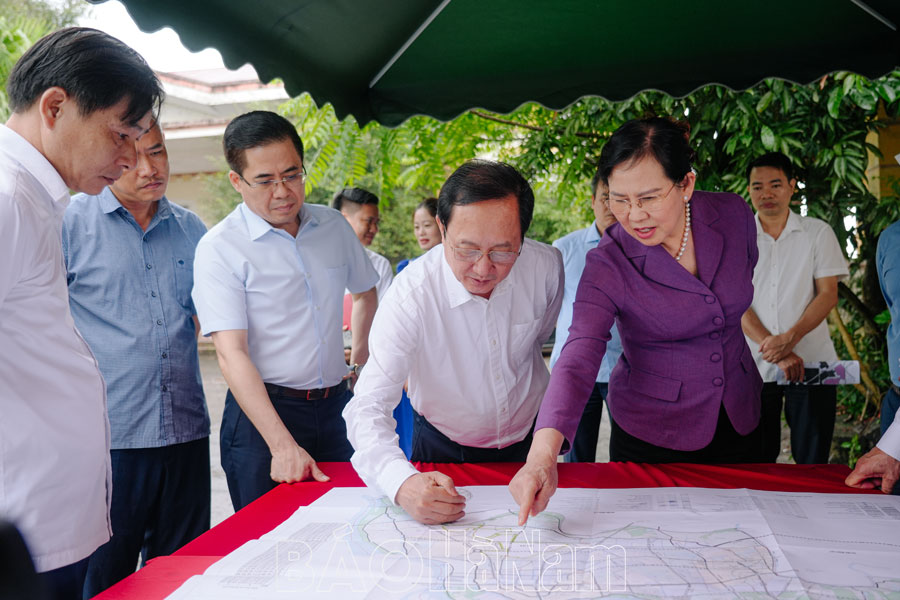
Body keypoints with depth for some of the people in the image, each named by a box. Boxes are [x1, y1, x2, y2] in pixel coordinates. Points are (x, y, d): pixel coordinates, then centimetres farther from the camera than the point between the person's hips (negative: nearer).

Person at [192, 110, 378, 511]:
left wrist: (360, 354, 19)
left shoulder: (334, 226, 7)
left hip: (335, 406, 4)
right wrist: (283, 445, -25)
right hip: (261, 410, -4)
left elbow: (365, 291, 26)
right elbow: (231, 354, -18)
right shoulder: (219, 249, -10)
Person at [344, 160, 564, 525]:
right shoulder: (411, 293, -29)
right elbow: (367, 408, -33)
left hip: (528, 439, 1)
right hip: (443, 451, 0)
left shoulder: (547, 266, -20)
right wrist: (402, 482, -51)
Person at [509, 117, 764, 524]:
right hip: (650, 437, -4)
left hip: (741, 419, 4)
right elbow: (578, 358, -34)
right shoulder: (607, 265, -24)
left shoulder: (734, 215, -12)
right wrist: (543, 453, -48)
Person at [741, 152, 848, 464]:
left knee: (812, 462, 6)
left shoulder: (818, 232, 5)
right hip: (754, 367, 0)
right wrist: (773, 350, -14)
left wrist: (790, 338, -17)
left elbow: (828, 294, -1)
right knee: (757, 461, 8)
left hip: (812, 363, 0)